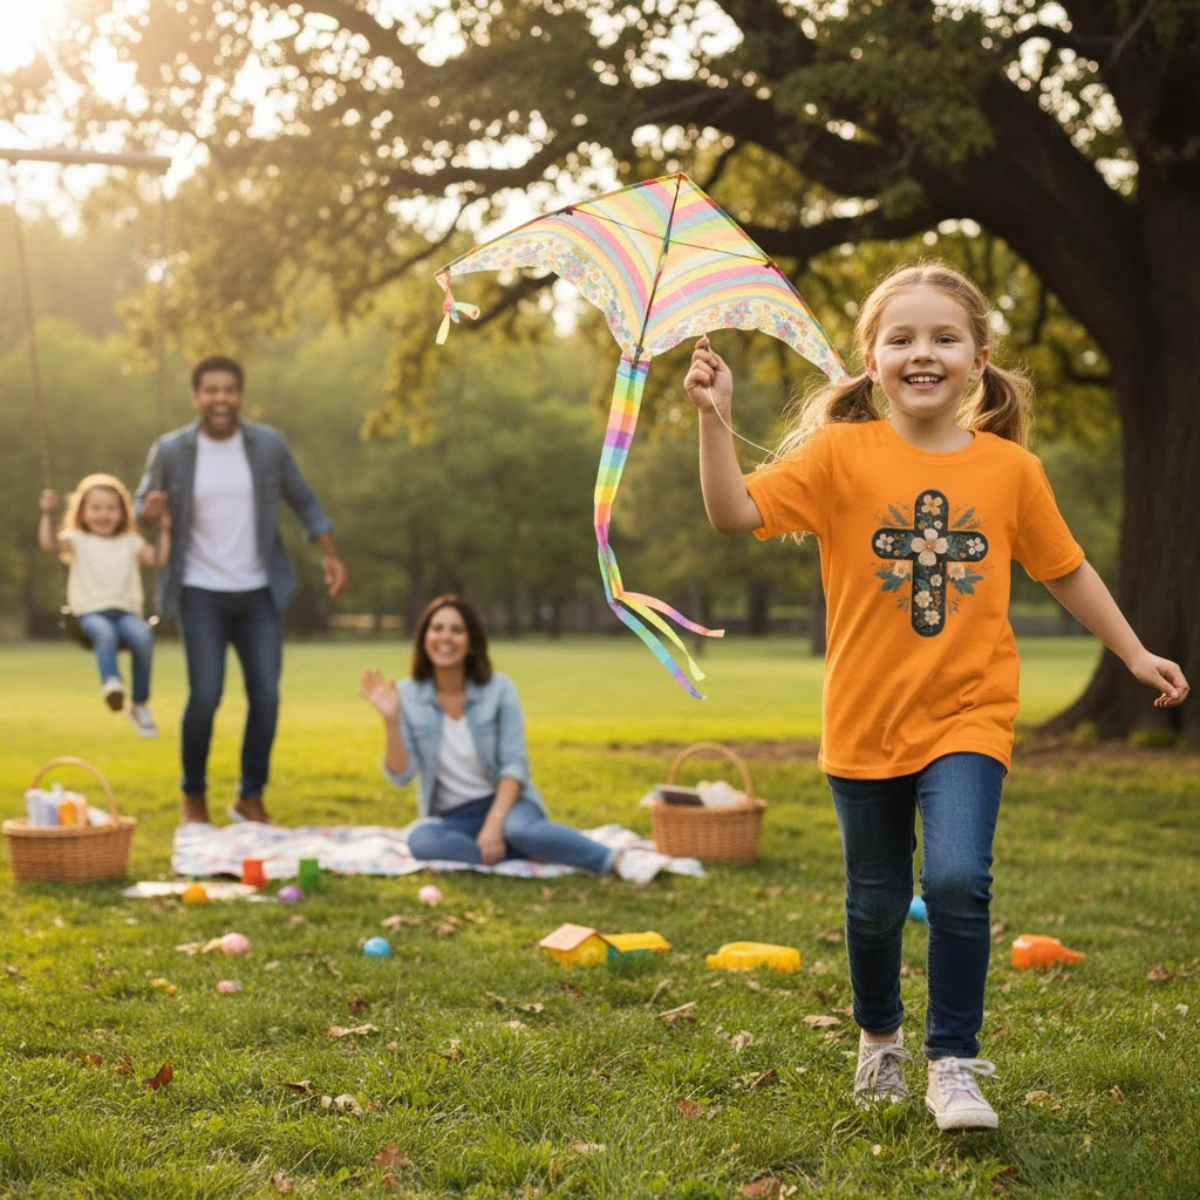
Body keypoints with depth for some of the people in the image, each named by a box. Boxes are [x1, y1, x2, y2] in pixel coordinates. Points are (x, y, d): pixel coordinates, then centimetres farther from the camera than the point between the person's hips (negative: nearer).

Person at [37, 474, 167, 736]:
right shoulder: (77, 540, 14)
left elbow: (157, 557, 7)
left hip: (126, 611, 2)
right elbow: (49, 543, -4)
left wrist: (163, 528, 3)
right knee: (105, 633, -38)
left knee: (142, 635, -31)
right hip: (91, 613, -2)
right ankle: (111, 681, -59)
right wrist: (48, 514, -15)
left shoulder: (130, 542, 20)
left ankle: (140, 704, -22)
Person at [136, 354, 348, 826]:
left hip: (259, 592, 2)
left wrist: (330, 555, 0)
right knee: (205, 695, -8)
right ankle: (194, 796, 14)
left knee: (265, 695, -1)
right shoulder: (170, 450, -5)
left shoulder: (269, 445, -2)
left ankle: (250, 797, 16)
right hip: (201, 592, -2)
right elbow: (143, 502, 6)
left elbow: (304, 501, 9)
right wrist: (149, 512, -19)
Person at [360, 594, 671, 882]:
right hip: (450, 818, 2)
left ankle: (619, 861, -33)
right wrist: (390, 719, -24)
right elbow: (401, 775, -9)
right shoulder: (407, 695, -4)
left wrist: (494, 824, -25)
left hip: (503, 801, -2)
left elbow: (514, 765, -11)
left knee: (520, 829, -38)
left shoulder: (498, 688, -7)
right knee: (421, 839, -34)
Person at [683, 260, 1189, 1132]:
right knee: (876, 904, 14)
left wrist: (1136, 654, 15)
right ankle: (879, 1039, 42)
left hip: (968, 714, 0)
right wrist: (716, 418, -26)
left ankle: (954, 1064, -1)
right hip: (866, 722, 0)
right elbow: (737, 513, -15)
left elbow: (1065, 570, 12)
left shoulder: (1010, 468, 0)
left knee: (958, 880, -20)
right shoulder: (841, 454, -6)